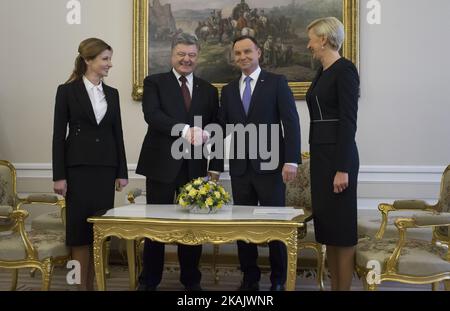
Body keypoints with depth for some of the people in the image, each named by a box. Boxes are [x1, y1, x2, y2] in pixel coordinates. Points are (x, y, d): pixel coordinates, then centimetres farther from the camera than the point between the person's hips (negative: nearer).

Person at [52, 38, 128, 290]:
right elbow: (59, 135, -4)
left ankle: (92, 284, 17)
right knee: (80, 226, -1)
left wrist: (122, 172, 6)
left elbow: (118, 134, 11)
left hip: (105, 167, 4)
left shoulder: (112, 93, 11)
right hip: (78, 167, -4)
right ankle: (82, 286, 8)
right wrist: (59, 175, -10)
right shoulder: (67, 91, -2)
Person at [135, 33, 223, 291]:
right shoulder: (155, 83, 4)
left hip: (195, 166, 3)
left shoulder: (209, 90, 13)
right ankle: (149, 281, 18)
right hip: (162, 164, -2)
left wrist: (216, 166, 3)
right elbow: (152, 115, -14)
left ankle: (191, 280, 21)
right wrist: (186, 130, -25)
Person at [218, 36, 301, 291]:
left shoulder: (277, 82, 2)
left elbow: (291, 123, -6)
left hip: (270, 165, -4)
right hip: (240, 167, 4)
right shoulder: (228, 90, 14)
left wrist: (291, 160, -15)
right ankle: (250, 278, 19)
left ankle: (278, 280, 15)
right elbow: (223, 127, 12)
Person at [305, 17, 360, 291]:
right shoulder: (322, 72, 15)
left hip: (338, 156, -9)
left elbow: (349, 121, -17)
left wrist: (343, 168, -20)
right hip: (320, 154, 9)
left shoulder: (344, 69, -12)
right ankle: (334, 286, 22)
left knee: (342, 226, -1)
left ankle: (345, 288, 9)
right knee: (326, 223, 12)